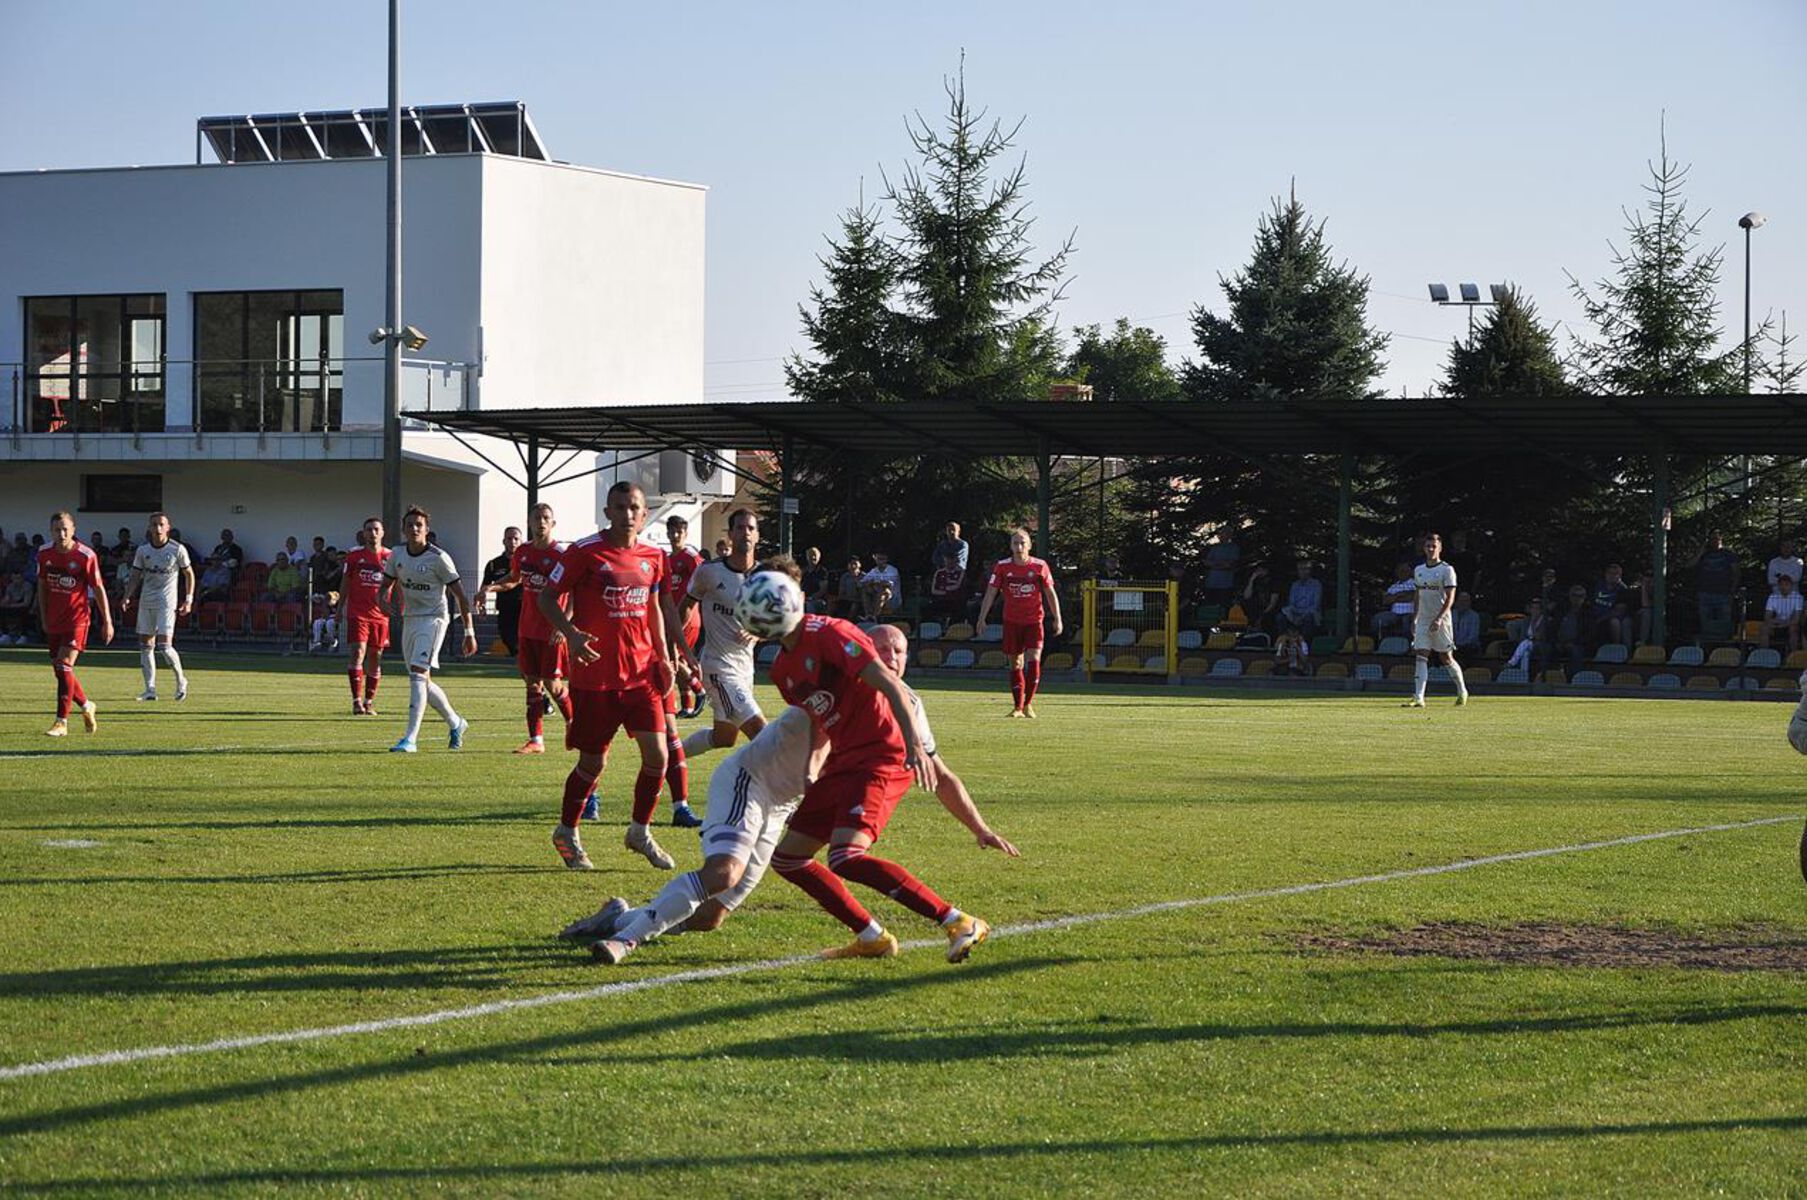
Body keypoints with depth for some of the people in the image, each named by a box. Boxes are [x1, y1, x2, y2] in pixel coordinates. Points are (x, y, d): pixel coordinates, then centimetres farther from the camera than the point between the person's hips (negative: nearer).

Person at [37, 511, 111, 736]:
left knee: (65, 666, -16)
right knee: (60, 670, 9)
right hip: (54, 620, 5)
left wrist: (107, 622, -3)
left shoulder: (86, 556, -12)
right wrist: (43, 618, 15)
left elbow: (99, 589, -5)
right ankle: (86, 706, 33)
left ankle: (61, 722, -14)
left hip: (77, 618, -5)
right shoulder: (44, 554, 1)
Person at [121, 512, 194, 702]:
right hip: (146, 601, 4)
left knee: (164, 646, -14)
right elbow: (135, 577, 9)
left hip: (167, 602, -4)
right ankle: (150, 689, 9)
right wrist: (127, 597, -5)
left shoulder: (177, 549, -5)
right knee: (145, 646, 3)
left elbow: (189, 574, 5)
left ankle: (181, 680, 9)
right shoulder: (142, 550, 4)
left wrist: (189, 600, -1)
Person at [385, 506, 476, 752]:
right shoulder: (398, 555, 3)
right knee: (422, 681, 12)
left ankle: (410, 739, -21)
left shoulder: (438, 558, -13)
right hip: (409, 619, 7)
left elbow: (460, 596, -9)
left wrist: (469, 633, -10)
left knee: (418, 674, -19)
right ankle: (456, 723, 32)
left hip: (432, 619, -7)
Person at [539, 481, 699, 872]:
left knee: (657, 755, -2)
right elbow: (548, 597, -6)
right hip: (596, 675, -5)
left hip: (641, 673, 5)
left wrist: (664, 656, 16)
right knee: (592, 761, 3)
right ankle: (566, 833, 25)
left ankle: (639, 832, 19)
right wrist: (571, 633, -23)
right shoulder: (584, 552, -10)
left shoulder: (652, 557, 7)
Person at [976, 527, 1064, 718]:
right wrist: (982, 619, -2)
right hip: (1011, 622, 1)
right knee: (1015, 664, 4)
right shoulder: (1002, 566, -3)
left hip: (1034, 621, -1)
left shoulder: (1039, 566, -4)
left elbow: (1050, 593, 3)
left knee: (1033, 659, -14)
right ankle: (1018, 707, 13)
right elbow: (990, 593, 2)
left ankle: (1028, 704, -3)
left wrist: (1057, 619, -1)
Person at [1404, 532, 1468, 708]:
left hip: (1441, 620, -5)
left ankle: (1462, 691, 23)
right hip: (1423, 620, 5)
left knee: (1446, 658, 3)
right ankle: (1418, 698, -12)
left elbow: (1450, 598, -13)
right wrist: (1414, 619, 16)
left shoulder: (1447, 570, -8)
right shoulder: (1418, 570, 11)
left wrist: (1439, 619, -22)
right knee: (1420, 657, -7)